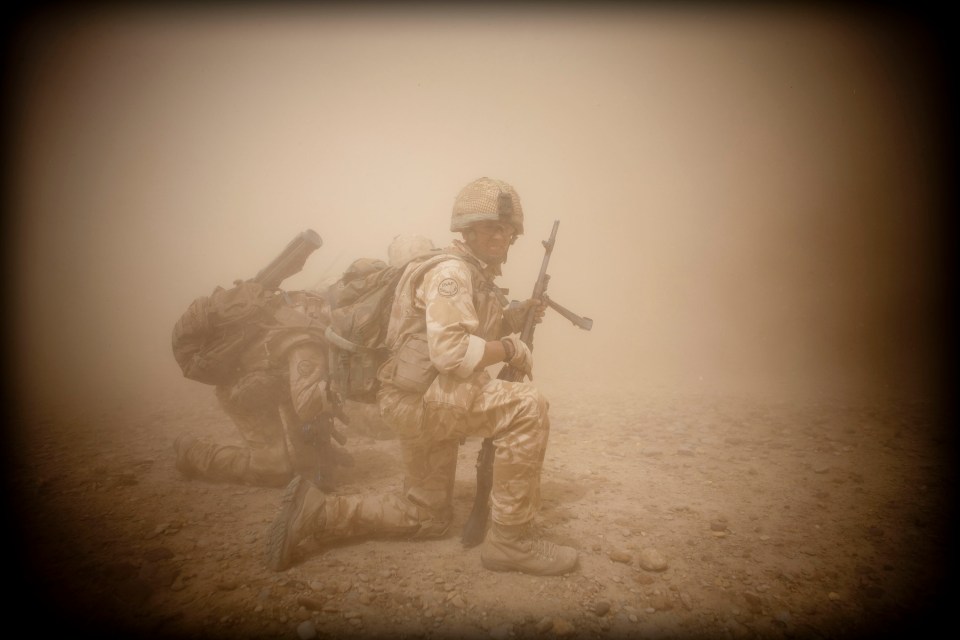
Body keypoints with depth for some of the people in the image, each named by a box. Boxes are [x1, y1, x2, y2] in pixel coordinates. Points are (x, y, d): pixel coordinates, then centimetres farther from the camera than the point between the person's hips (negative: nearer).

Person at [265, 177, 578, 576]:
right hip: (420, 397, -11)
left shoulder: (478, 276, 16)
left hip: (430, 403, 11)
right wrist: (510, 348, -16)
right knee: (528, 407, -26)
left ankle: (317, 513, 21)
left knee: (427, 516, 20)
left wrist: (517, 316, 7)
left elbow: (479, 333, 20)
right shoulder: (450, 272, -14)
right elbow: (450, 351, -26)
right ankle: (510, 540, -15)